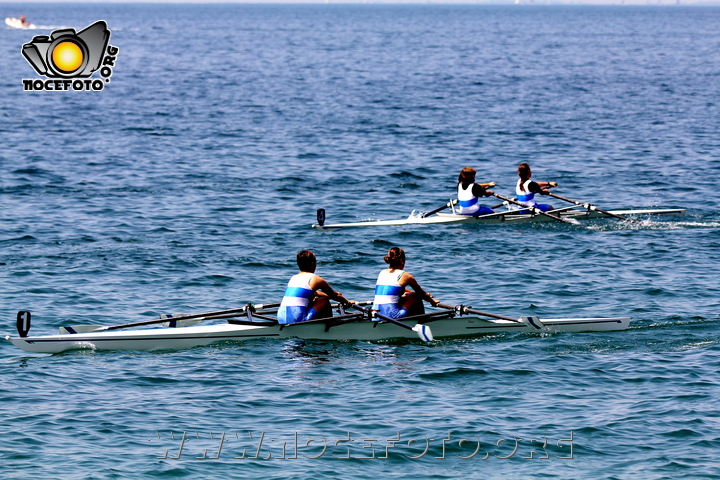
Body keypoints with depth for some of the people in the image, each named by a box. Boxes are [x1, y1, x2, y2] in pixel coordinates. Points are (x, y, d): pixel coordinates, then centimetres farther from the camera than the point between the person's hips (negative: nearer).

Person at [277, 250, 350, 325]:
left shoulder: (294, 278, 22)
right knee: (325, 300, 12)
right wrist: (346, 302, 37)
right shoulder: (315, 279, 2)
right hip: (298, 320, -7)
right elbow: (334, 296, 17)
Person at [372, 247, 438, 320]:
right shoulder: (405, 276, -1)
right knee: (417, 297, 12)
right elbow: (421, 293, 15)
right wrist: (432, 301, 35)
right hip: (392, 315, -7)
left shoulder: (382, 273, 17)